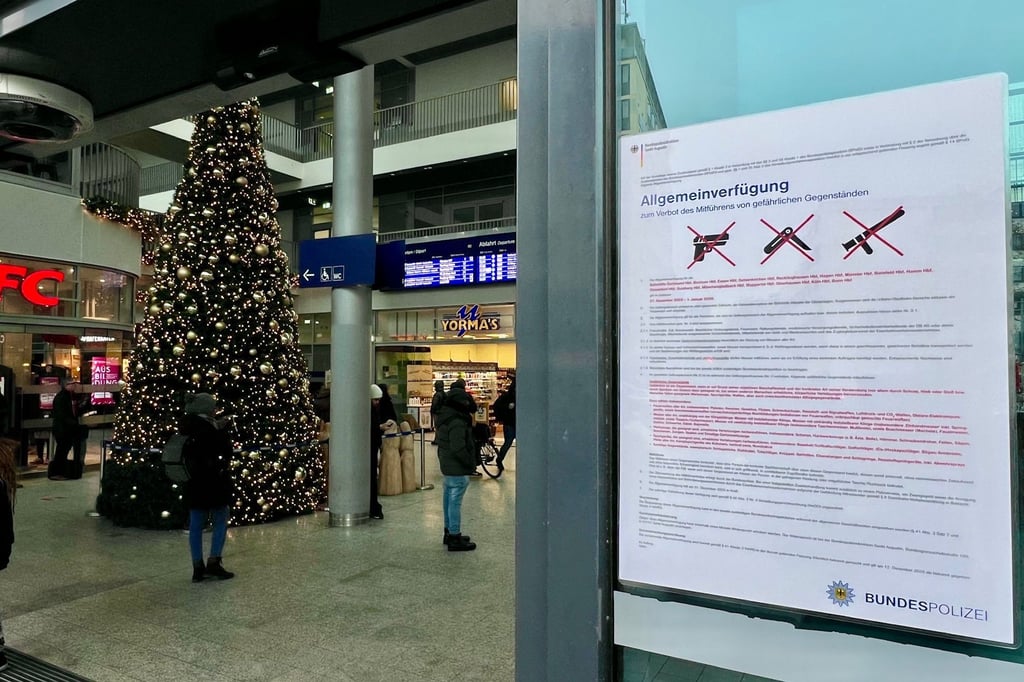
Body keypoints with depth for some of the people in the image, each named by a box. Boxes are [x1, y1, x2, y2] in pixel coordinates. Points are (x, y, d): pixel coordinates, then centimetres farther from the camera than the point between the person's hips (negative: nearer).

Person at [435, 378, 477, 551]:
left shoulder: (445, 416, 7)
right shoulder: (457, 422, -23)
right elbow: (459, 448, -25)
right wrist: (471, 463, -16)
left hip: (447, 465, 10)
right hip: (458, 468, -10)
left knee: (449, 498, 18)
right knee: (455, 501, -3)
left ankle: (449, 532, 32)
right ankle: (454, 539, 4)